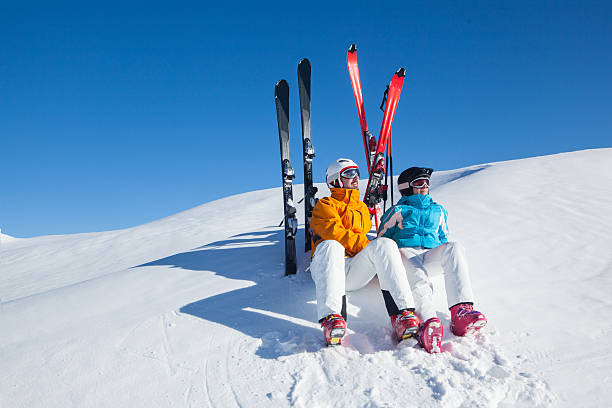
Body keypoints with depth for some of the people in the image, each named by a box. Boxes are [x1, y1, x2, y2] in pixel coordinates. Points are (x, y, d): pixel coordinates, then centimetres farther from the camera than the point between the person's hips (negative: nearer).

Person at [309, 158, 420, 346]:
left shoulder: (362, 208, 33)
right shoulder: (325, 205, 14)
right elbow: (334, 232, -5)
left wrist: (378, 248, 17)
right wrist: (366, 245, -12)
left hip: (356, 273, 4)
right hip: (326, 267, -3)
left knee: (385, 244, -24)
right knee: (331, 246, -38)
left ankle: (401, 313, -41)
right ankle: (331, 317, -53)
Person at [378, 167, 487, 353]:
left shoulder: (438, 211, 33)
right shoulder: (399, 210, 21)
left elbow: (444, 239, 38)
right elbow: (382, 238, 16)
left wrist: (449, 255, 17)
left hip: (431, 258, 3)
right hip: (405, 253, -2)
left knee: (454, 247, -32)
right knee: (418, 275, -40)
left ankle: (461, 311, -50)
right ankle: (428, 321, -67)